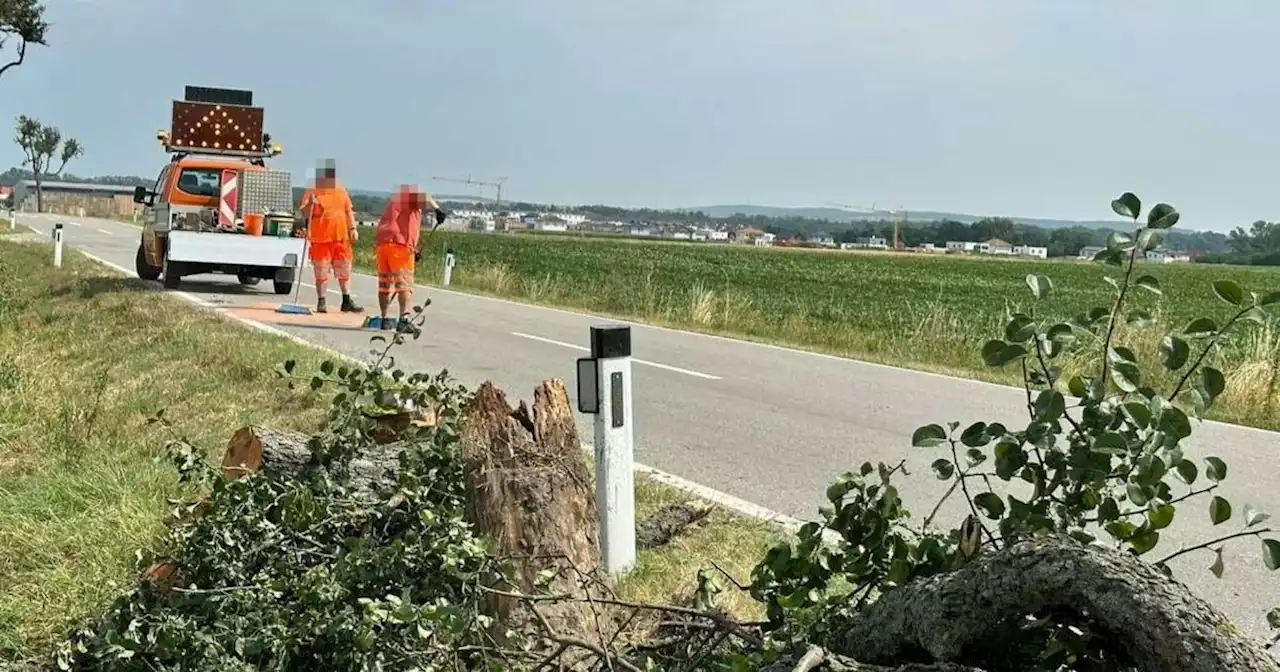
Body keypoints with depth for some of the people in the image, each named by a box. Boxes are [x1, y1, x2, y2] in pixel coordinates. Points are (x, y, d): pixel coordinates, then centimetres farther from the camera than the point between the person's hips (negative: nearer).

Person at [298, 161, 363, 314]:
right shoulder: (311, 192, -1)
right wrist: (310, 204, -28)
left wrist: (353, 229, 9)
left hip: (341, 238, 4)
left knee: (345, 271, 8)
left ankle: (347, 301, 14)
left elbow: (349, 211, 18)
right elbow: (304, 213, -8)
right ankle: (321, 302, 9)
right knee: (321, 273, 1)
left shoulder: (341, 191, 13)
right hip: (320, 238, -4)